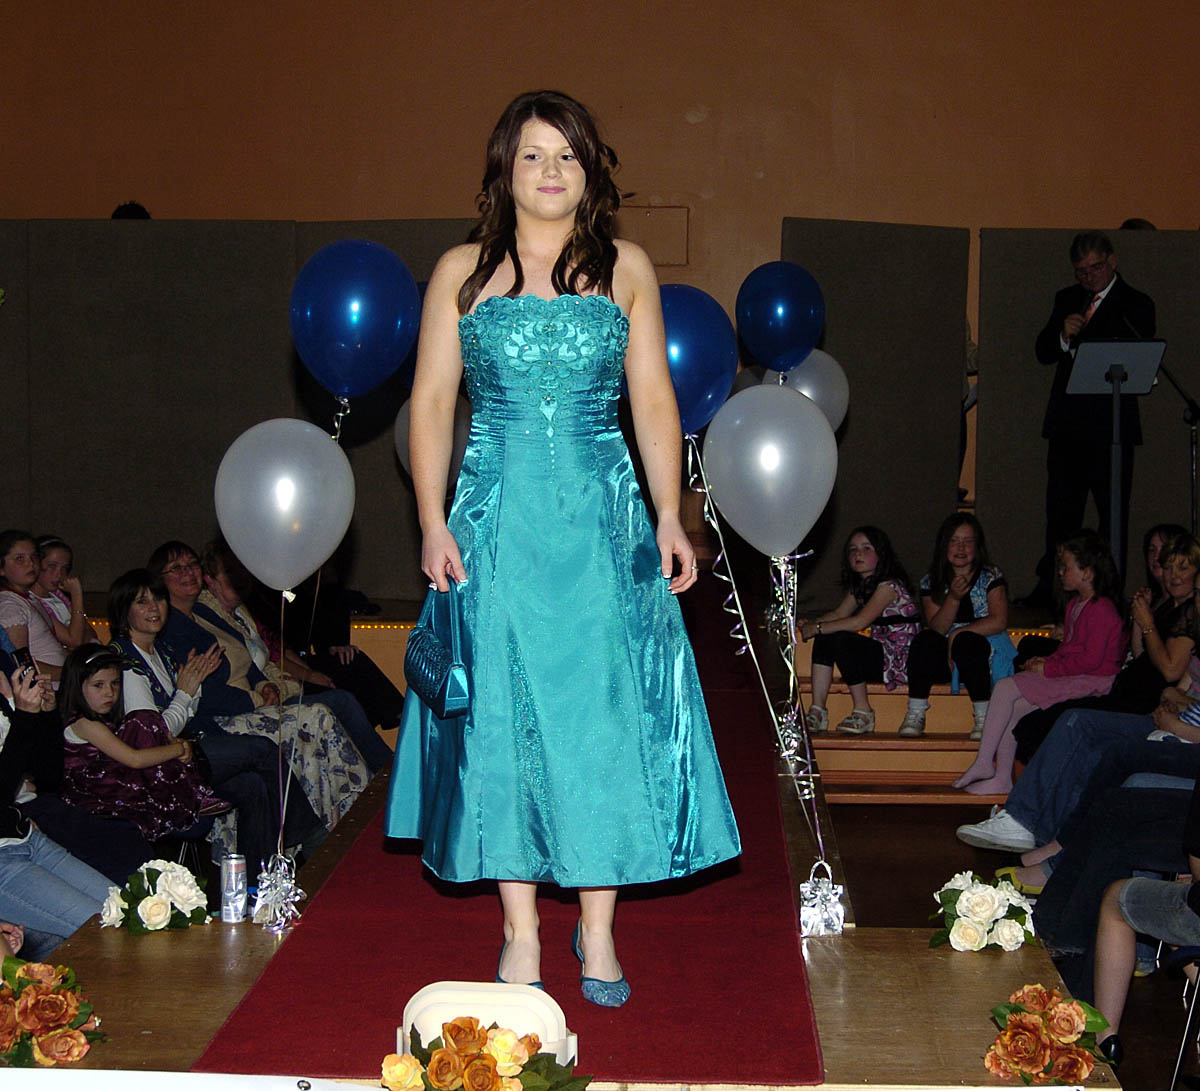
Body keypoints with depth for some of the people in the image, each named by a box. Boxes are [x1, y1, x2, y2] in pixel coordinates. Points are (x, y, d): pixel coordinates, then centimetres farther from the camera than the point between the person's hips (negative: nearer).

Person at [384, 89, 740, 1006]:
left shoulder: (626, 269, 8)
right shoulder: (463, 272, 7)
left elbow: (654, 399, 6)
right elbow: (431, 401, 5)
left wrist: (669, 517, -2)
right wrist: (433, 522, -4)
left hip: (603, 517, 0)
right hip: (496, 518, 0)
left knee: (606, 714, -1)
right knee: (502, 713, 1)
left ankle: (598, 929, 10)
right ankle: (522, 931, 11)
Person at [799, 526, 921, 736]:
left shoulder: (889, 585, -13)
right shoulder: (859, 586, 16)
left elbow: (860, 622, -22)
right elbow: (838, 614, 10)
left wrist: (817, 628, -18)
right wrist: (811, 623, -10)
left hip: (900, 660, -9)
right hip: (877, 654, 9)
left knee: (842, 640, -26)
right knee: (824, 639, -6)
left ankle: (863, 712, -19)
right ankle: (817, 712, -13)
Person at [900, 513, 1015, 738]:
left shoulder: (990, 577, 1)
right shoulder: (931, 582, 6)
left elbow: (999, 621, -11)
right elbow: (936, 629, -5)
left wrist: (958, 633, -16)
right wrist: (953, 598, -20)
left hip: (985, 653, -2)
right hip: (945, 658, 2)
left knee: (965, 642, -35)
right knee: (924, 639, -28)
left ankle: (984, 718, -30)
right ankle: (915, 714, -26)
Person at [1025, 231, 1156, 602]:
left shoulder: (1135, 304, 0)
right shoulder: (1066, 299, 16)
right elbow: (1042, 352, 12)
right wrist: (1063, 335, -9)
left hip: (1111, 426, -4)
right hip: (1066, 422, 5)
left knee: (1113, 514, -1)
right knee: (1060, 509, 8)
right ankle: (1050, 588, 14)